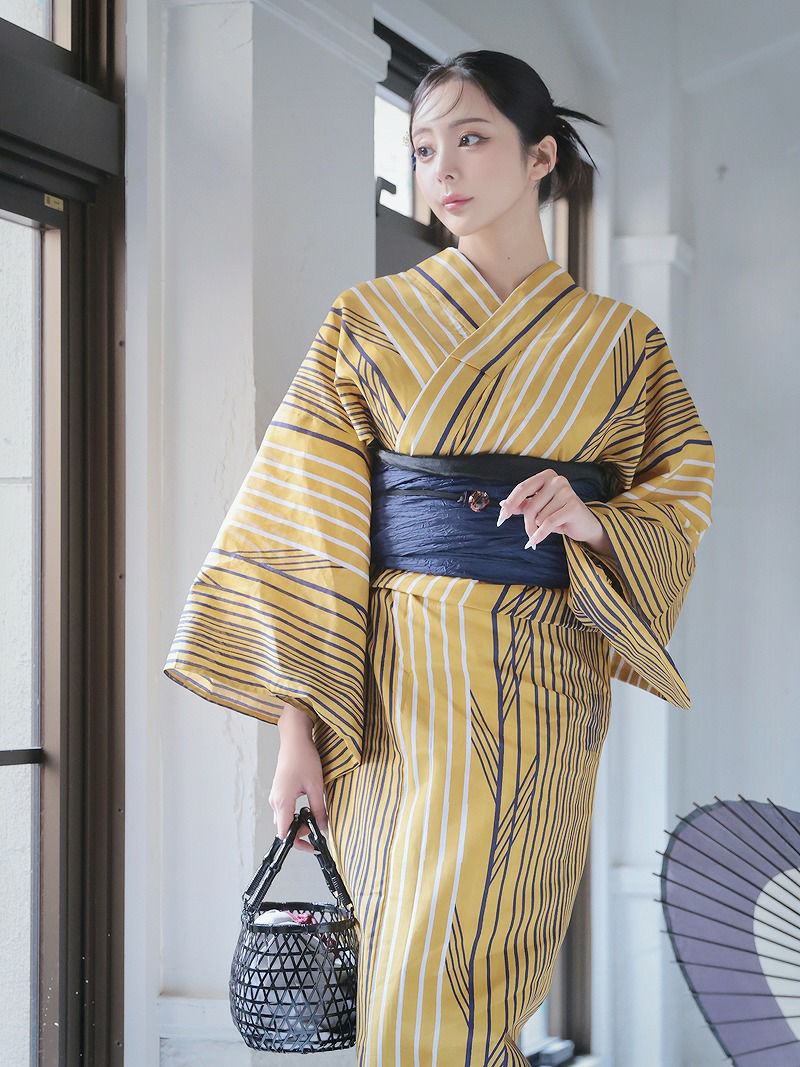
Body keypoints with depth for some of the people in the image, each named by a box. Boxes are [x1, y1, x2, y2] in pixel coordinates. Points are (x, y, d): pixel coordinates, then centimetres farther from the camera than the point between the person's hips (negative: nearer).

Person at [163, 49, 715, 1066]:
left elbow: (679, 499, 12)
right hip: (385, 685, 1)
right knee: (405, 970, 1)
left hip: (536, 686, 0)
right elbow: (306, 525, 1)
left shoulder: (618, 343, 11)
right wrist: (295, 727, -7)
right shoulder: (369, 323, 7)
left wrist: (593, 523, -11)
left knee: (449, 980, -8)